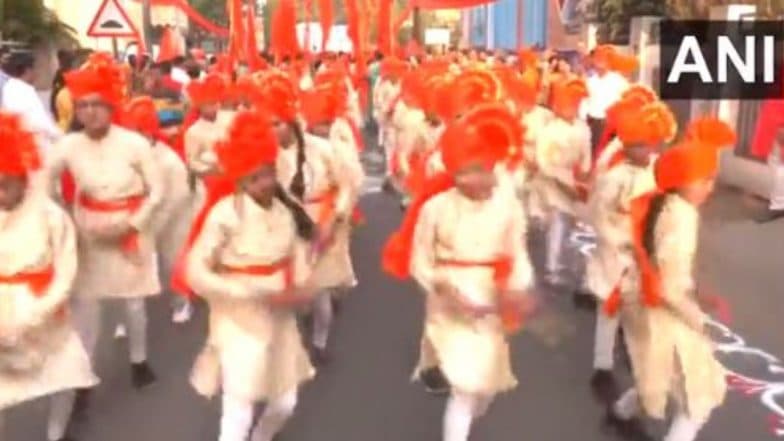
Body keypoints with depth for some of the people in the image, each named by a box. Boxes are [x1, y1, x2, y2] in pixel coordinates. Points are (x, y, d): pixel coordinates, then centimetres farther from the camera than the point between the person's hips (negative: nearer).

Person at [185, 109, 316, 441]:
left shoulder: (287, 211, -3)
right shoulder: (226, 214, -20)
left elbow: (298, 256, 9)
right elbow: (196, 273, -20)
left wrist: (301, 289, -13)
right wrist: (254, 294, -22)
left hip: (280, 318, 6)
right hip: (240, 322, -6)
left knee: (285, 402, 18)